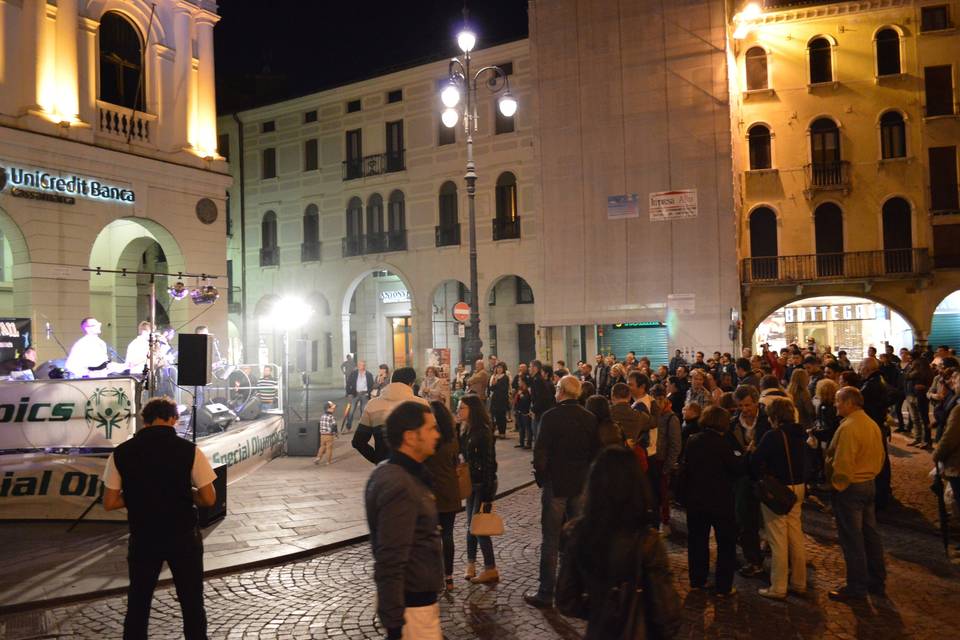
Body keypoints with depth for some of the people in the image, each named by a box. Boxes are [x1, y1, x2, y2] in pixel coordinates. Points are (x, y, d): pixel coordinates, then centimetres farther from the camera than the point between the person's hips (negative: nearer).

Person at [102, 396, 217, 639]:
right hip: (183, 537, -2)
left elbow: (110, 503, -3)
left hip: (143, 538, 2)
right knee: (192, 604, 12)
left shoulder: (121, 453, -6)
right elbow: (208, 499, -11)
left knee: (138, 604, 18)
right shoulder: (188, 450, -13)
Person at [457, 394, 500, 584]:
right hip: (472, 483, 8)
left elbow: (489, 463, -20)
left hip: (483, 484, -8)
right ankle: (471, 564, 26)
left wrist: (487, 496, -21)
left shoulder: (483, 431, -19)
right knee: (471, 525, 14)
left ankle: (491, 570, 10)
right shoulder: (467, 430, 6)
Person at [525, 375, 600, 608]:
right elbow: (596, 451, 6)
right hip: (581, 484, 5)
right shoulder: (590, 418, 0)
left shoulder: (551, 417, -15)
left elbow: (540, 451, -16)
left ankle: (546, 594, 8)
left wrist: (540, 477, -2)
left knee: (551, 540, 2)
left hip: (555, 484, -5)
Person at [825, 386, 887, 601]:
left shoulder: (848, 427, -22)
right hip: (869, 484, 9)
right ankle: (876, 581, 28)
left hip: (850, 487, -9)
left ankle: (856, 587, 9)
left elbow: (843, 463, -24)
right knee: (870, 534, 17)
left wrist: (837, 485, -12)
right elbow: (880, 457, 13)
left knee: (851, 539, 1)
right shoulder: (872, 424, 6)